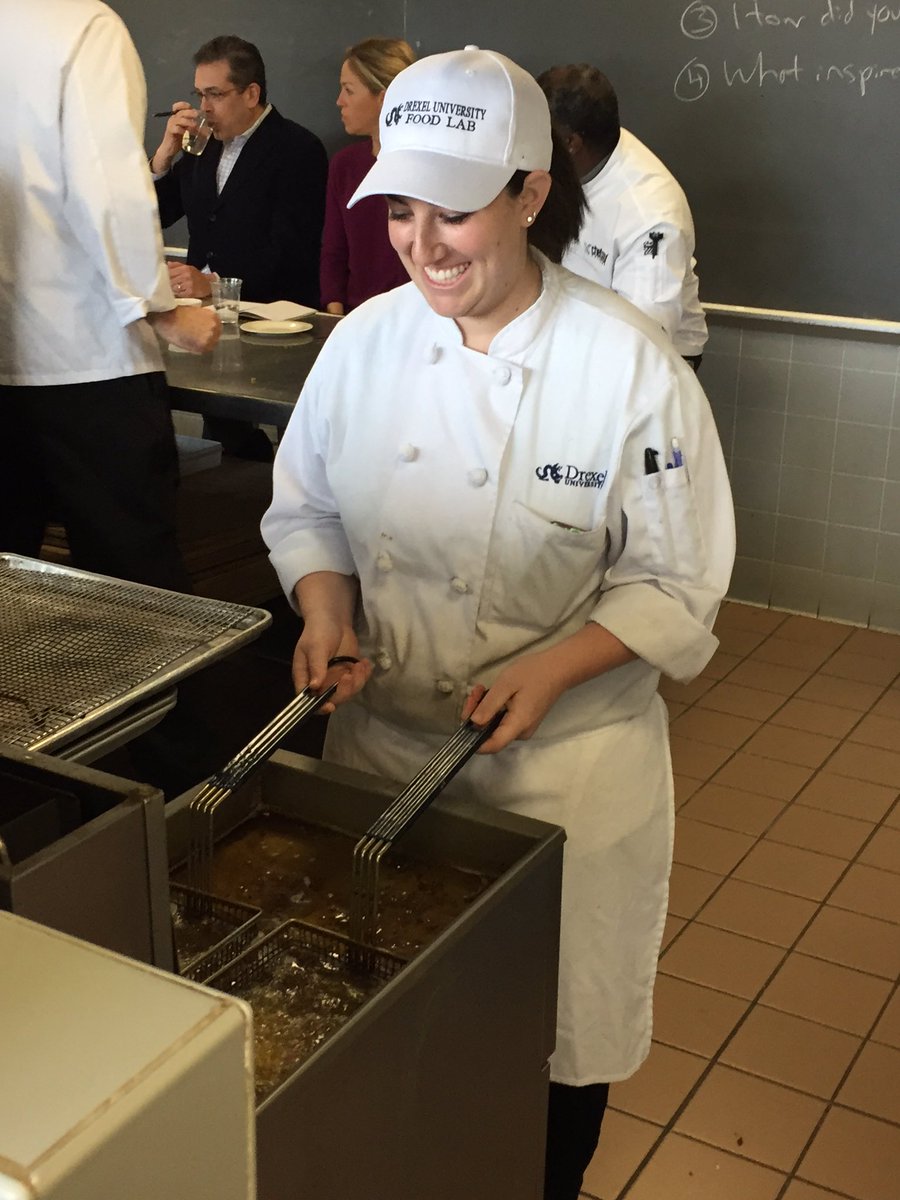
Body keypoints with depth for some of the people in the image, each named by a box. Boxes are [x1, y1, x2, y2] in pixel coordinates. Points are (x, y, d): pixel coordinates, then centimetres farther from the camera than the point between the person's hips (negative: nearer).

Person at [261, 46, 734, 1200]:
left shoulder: (630, 364, -16)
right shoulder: (366, 340, -4)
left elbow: (673, 586, -11)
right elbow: (305, 509, 8)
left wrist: (552, 669, -24)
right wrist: (326, 606, -11)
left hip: (567, 763, -3)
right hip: (381, 739, 4)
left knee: (556, 1034, 13)